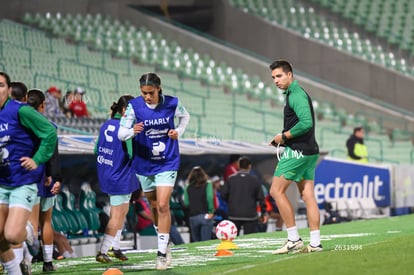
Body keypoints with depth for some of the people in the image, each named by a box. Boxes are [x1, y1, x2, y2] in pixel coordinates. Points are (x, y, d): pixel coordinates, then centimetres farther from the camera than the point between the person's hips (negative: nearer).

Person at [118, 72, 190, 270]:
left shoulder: (172, 103, -10)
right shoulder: (134, 106, -12)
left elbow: (185, 116, 13)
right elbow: (121, 134, -14)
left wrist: (178, 131, -5)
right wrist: (132, 131, -35)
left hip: (167, 162, -2)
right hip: (144, 163, 2)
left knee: (163, 206, -13)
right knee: (154, 206, 14)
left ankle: (162, 253, -9)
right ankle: (164, 242, 35)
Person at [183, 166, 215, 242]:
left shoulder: (188, 188, 6)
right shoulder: (207, 185, 0)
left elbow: (186, 203, 2)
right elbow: (210, 198, -13)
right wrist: (211, 211, -4)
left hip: (193, 217, 2)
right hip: (205, 216, -2)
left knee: (196, 243, 10)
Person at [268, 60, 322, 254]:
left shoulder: (296, 95, -14)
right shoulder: (296, 94, 18)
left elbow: (306, 122, -26)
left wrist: (284, 137, -15)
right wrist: (283, 139, 12)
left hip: (297, 151, -10)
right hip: (309, 151, 10)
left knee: (276, 190, -6)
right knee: (308, 196, 7)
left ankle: (294, 240, -7)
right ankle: (315, 243, 4)